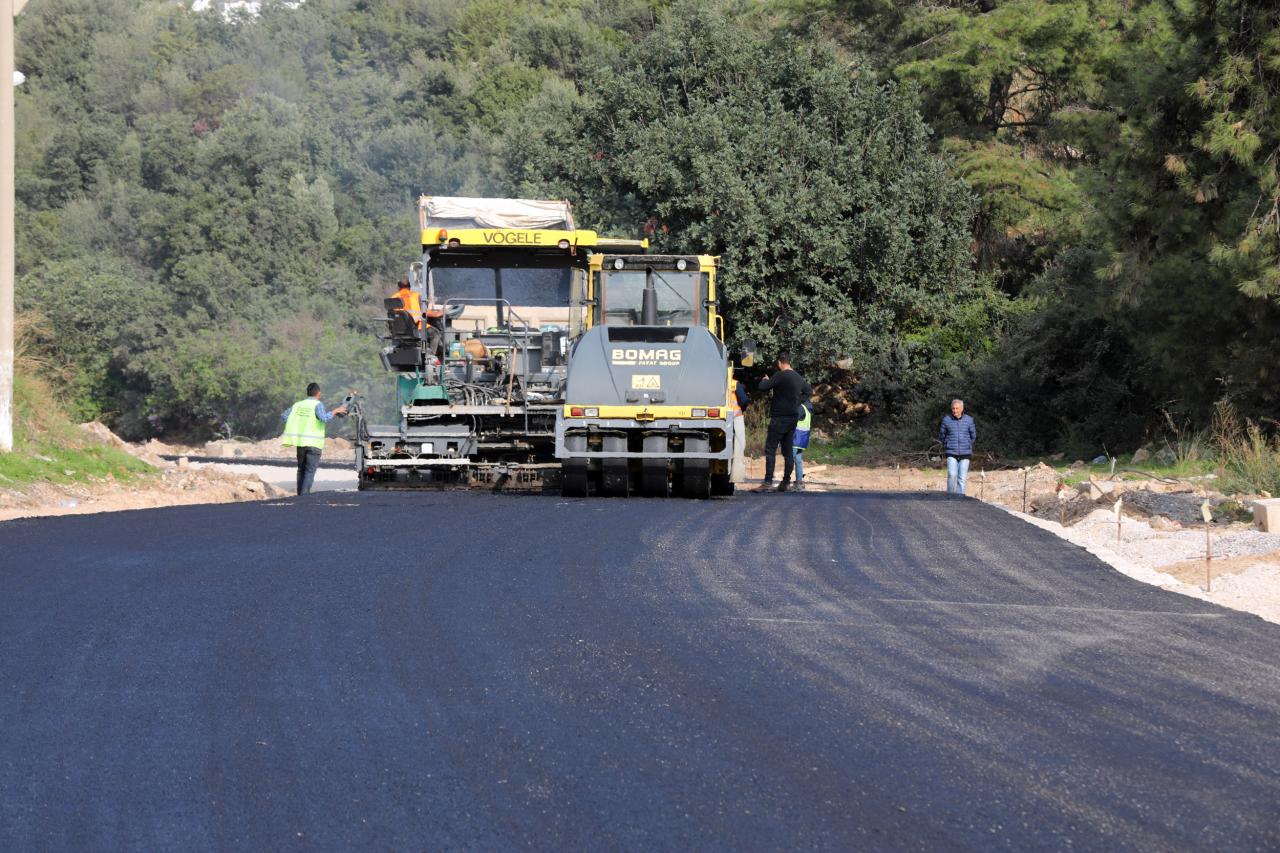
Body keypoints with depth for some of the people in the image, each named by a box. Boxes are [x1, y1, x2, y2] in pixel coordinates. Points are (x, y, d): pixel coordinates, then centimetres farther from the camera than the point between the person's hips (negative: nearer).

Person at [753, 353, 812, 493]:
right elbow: (809, 391, 28)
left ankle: (768, 482, -15)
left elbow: (762, 387, -15)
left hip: (779, 418, -8)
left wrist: (765, 380, 6)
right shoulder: (798, 378, 12)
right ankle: (786, 482, 12)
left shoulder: (780, 376, -13)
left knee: (770, 450, -8)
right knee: (788, 451, 11)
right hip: (793, 417, 8)